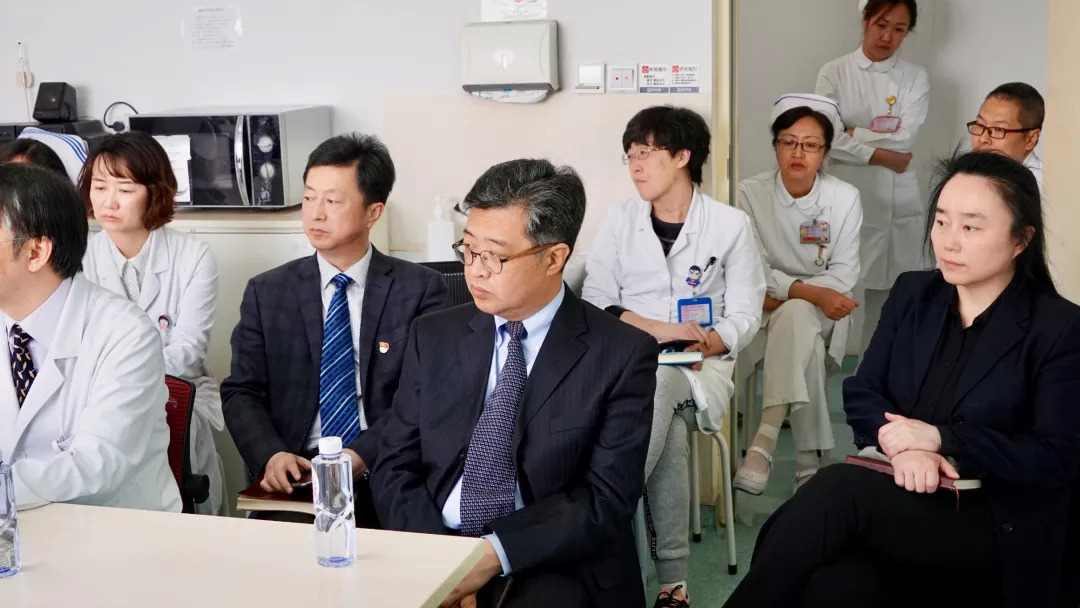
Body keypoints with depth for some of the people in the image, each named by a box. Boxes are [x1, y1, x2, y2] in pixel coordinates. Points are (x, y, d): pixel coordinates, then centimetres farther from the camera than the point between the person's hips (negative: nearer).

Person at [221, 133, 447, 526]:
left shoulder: (420, 289, 3)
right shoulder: (266, 292, 10)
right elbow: (242, 392, 8)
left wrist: (363, 456, -18)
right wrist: (271, 454, -13)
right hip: (294, 477, 2)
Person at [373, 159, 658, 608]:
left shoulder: (622, 355, -4)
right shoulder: (433, 338, 8)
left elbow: (607, 499, -7)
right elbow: (395, 468, 6)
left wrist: (496, 554, -17)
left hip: (557, 570, -2)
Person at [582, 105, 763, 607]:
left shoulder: (731, 224, 3)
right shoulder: (620, 219, 8)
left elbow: (744, 315, 0)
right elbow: (595, 301, 1)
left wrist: (706, 344, -21)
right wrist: (659, 329, -15)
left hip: (702, 363, -1)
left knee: (658, 385, -37)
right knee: (670, 427, -32)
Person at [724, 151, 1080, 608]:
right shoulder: (912, 293, 12)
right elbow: (860, 395, 6)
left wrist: (940, 437, -16)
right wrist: (901, 443, -15)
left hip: (995, 529, -3)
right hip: (900, 496, 4)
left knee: (838, 488, -31)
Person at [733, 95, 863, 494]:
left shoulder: (845, 198, -5)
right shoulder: (751, 194, -6)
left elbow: (844, 274, -6)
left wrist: (785, 295, -18)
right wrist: (812, 292, -24)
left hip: (822, 312, -1)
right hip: (769, 311, 1)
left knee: (795, 317, -37)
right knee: (803, 345, -34)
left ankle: (763, 442, -47)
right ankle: (809, 465, -24)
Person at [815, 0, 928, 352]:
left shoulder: (915, 78, 6)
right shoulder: (834, 73, 3)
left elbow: (905, 139, -7)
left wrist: (854, 133, -7)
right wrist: (880, 154, -10)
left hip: (896, 201, 1)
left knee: (889, 291, 4)